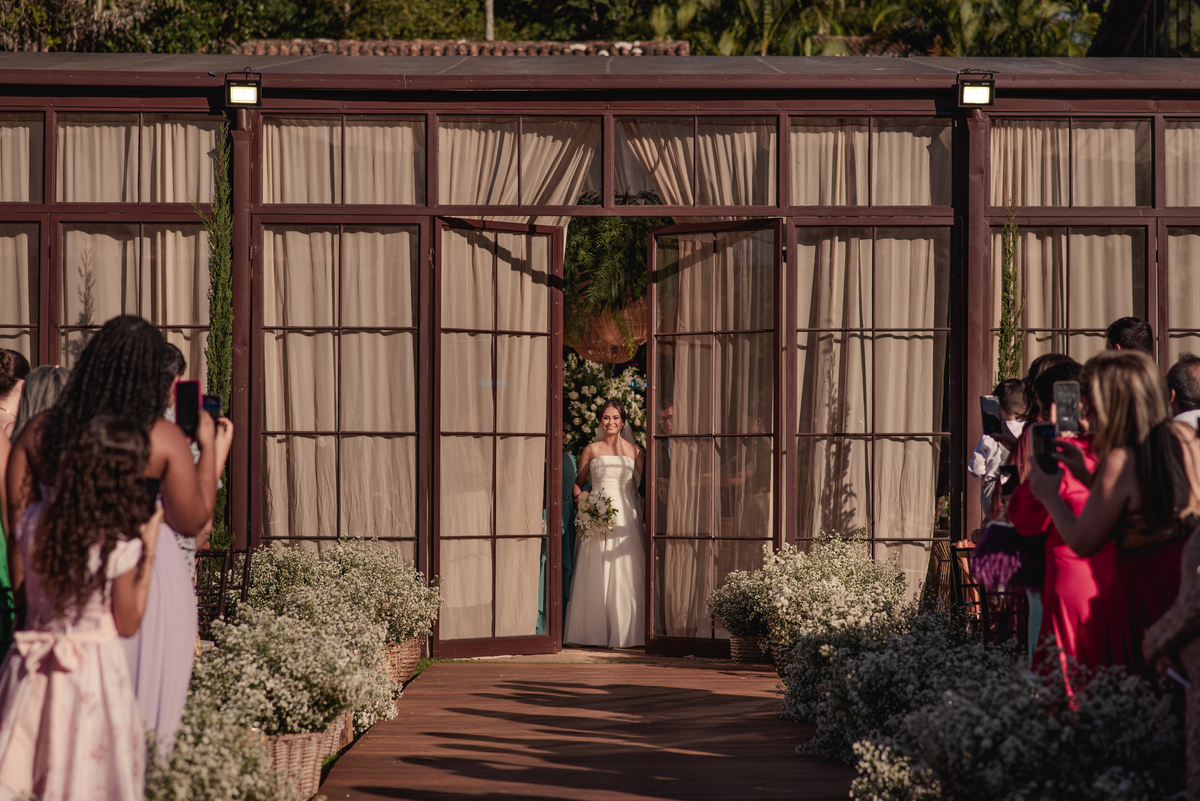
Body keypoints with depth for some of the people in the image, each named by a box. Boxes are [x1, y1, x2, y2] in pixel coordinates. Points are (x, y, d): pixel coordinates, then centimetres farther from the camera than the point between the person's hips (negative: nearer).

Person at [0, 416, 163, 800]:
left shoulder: (33, 520, -6)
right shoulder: (121, 548, -19)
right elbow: (127, 624, -6)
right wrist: (149, 553, -6)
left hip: (33, 665, 4)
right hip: (93, 671, -4)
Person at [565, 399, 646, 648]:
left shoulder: (634, 451, 11)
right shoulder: (591, 450, 10)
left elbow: (643, 485, 8)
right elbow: (578, 483, 12)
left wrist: (642, 512, -6)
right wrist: (580, 500, -7)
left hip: (626, 515, 0)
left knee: (624, 573, -4)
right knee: (595, 573, -4)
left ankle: (622, 633, 1)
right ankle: (596, 633, -1)